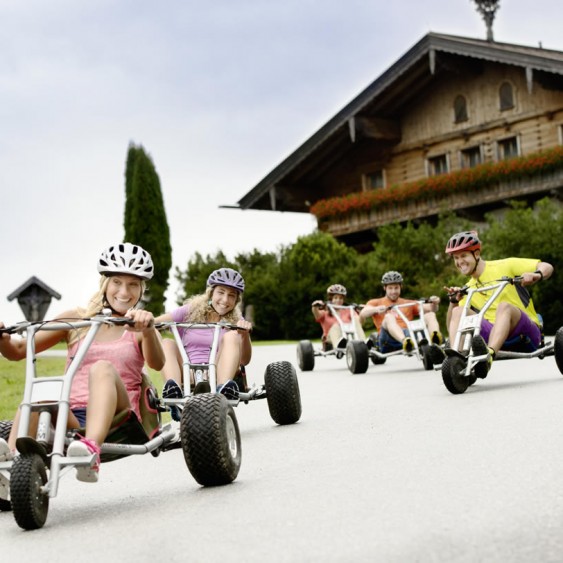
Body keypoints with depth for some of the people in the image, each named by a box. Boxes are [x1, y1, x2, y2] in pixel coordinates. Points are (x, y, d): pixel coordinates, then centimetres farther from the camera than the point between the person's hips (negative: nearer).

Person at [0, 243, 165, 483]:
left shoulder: (139, 328, 12)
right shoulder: (76, 320, 17)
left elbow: (157, 363, -11)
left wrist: (147, 330, -33)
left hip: (116, 418, -2)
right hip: (70, 417, 2)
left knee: (102, 368, -31)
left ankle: (91, 449, -55)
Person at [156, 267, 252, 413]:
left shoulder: (235, 320, 11)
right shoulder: (190, 312, 10)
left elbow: (244, 360, -2)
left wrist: (245, 334, -20)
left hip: (217, 374, 0)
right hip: (186, 376, 0)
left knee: (232, 336, -19)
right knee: (167, 343, -21)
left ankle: (223, 389, -42)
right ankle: (174, 392, -47)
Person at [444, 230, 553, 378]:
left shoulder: (503, 266, 2)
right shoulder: (469, 288, 17)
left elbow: (547, 267, -2)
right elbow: (451, 326, 9)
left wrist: (536, 275, -24)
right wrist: (453, 300, -7)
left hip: (525, 332, -4)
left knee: (504, 306, -35)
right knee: (459, 311, -15)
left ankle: (488, 356, -60)